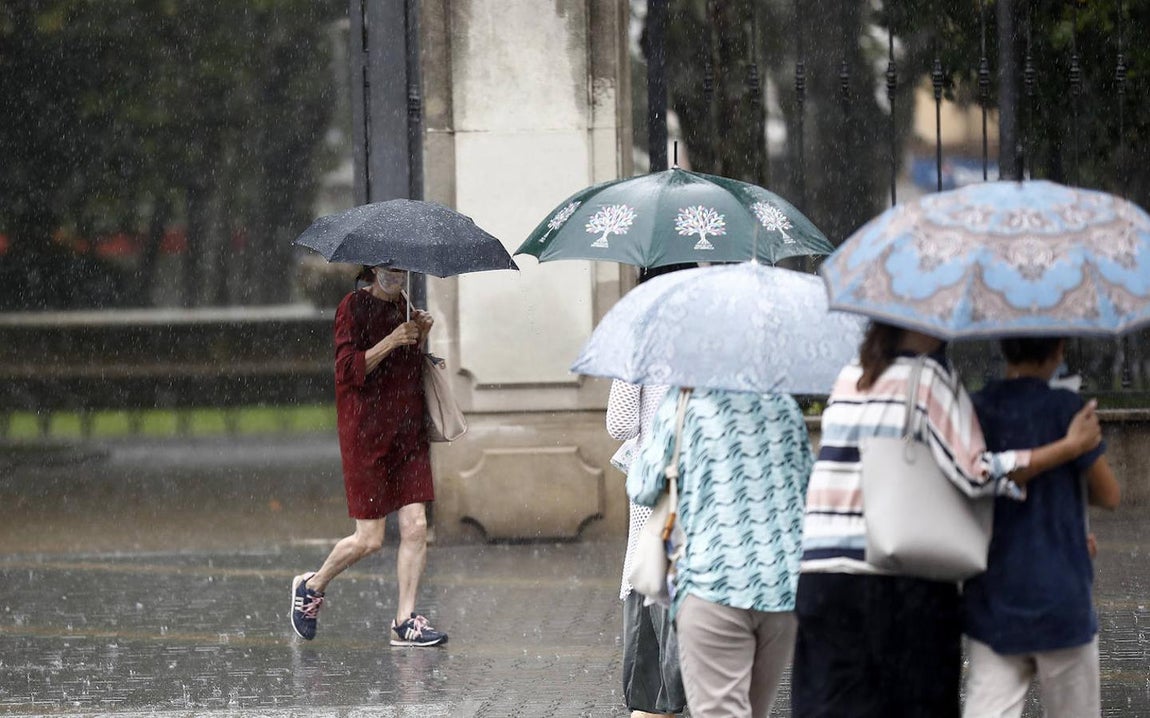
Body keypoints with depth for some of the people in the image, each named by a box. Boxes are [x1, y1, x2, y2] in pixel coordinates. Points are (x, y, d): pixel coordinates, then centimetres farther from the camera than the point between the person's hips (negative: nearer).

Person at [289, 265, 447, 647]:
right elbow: (348, 370, -14)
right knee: (369, 539, -4)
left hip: (408, 431, 6)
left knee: (416, 526, -5)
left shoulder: (404, 307, 15)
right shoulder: (353, 307, -5)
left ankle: (405, 620, 0)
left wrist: (420, 337, 3)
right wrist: (390, 342, -22)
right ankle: (312, 586, 21)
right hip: (366, 433, -6)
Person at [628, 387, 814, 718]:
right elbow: (810, 487, 20)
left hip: (715, 584, -5)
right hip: (785, 587, 5)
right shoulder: (785, 405, 12)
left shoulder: (684, 403, -2)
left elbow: (643, 489, 0)